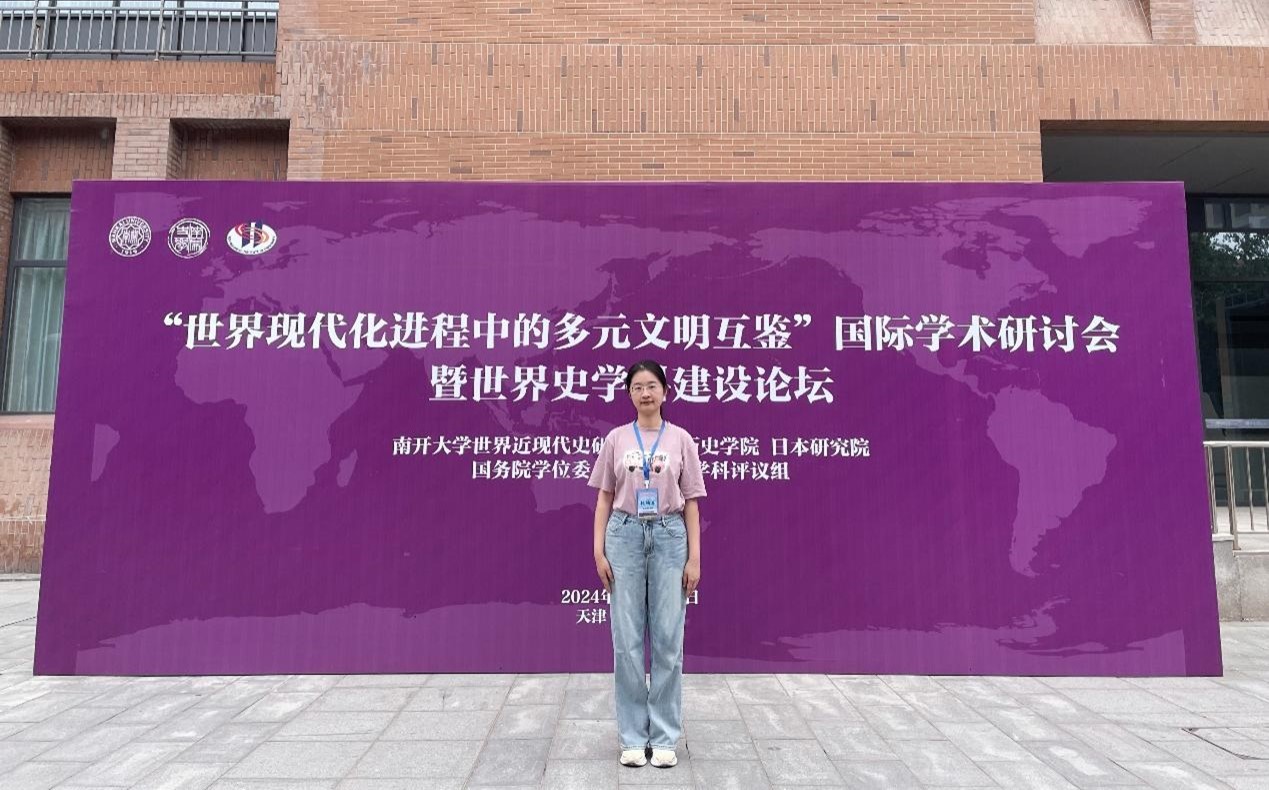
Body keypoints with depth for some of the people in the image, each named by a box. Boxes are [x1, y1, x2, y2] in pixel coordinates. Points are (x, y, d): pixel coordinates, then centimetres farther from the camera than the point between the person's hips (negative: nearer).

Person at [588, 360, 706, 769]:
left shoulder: (681, 439, 3)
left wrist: (694, 557, -3)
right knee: (627, 640, 3)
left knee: (668, 639, 3)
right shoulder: (615, 439, 5)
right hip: (625, 536, 1)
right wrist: (599, 551, -2)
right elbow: (604, 499, 6)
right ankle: (633, 736, 17)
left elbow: (691, 503, 3)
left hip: (669, 537, 0)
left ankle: (664, 737, 17)